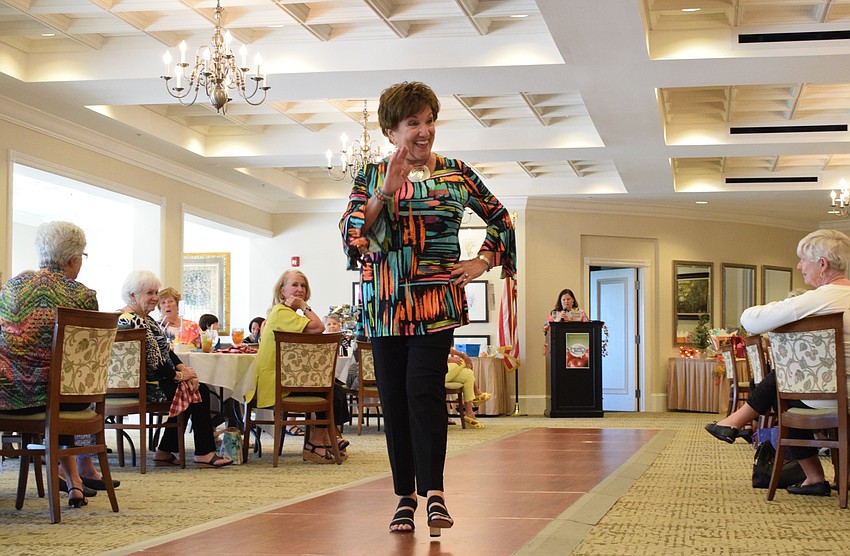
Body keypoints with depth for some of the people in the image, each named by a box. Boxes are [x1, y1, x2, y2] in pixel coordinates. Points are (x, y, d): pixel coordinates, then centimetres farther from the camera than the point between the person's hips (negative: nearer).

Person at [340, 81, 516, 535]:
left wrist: (483, 262, 5)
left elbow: (500, 218, 17)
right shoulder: (371, 176, 8)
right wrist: (386, 190, -16)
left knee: (423, 387, -16)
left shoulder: (455, 174, 7)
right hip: (384, 304, 2)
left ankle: (433, 489, -12)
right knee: (393, 396, 3)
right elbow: (352, 233, -5)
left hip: (436, 301, -2)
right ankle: (405, 495, 11)